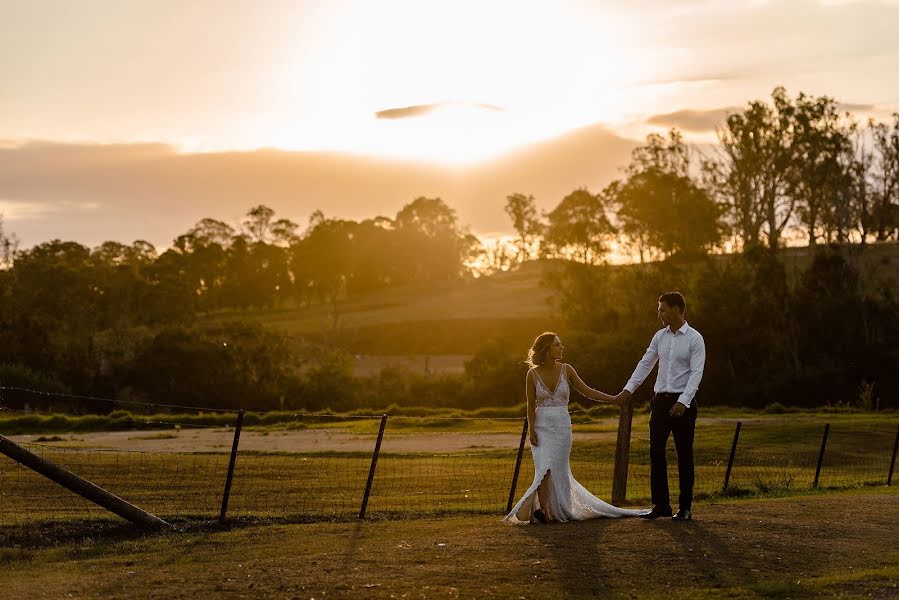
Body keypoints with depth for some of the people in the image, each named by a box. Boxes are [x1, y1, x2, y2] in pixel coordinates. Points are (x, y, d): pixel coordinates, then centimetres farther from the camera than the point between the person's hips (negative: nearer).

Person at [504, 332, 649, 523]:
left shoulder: (566, 370, 0)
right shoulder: (533, 374, -4)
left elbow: (587, 391, 6)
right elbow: (531, 405, -1)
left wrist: (614, 399, 2)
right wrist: (531, 430, -9)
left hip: (562, 426, 1)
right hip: (541, 427, -1)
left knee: (558, 471, -1)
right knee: (544, 470, -11)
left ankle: (558, 510, 12)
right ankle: (543, 508, 1)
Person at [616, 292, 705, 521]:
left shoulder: (694, 339, -8)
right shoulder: (660, 336, 9)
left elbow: (696, 373, -14)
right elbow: (645, 364, 12)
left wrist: (683, 401, -24)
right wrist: (628, 389, 4)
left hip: (683, 402, -5)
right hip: (660, 400, 5)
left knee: (684, 455, 2)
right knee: (656, 453, 4)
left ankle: (685, 507, 9)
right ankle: (660, 504, 11)